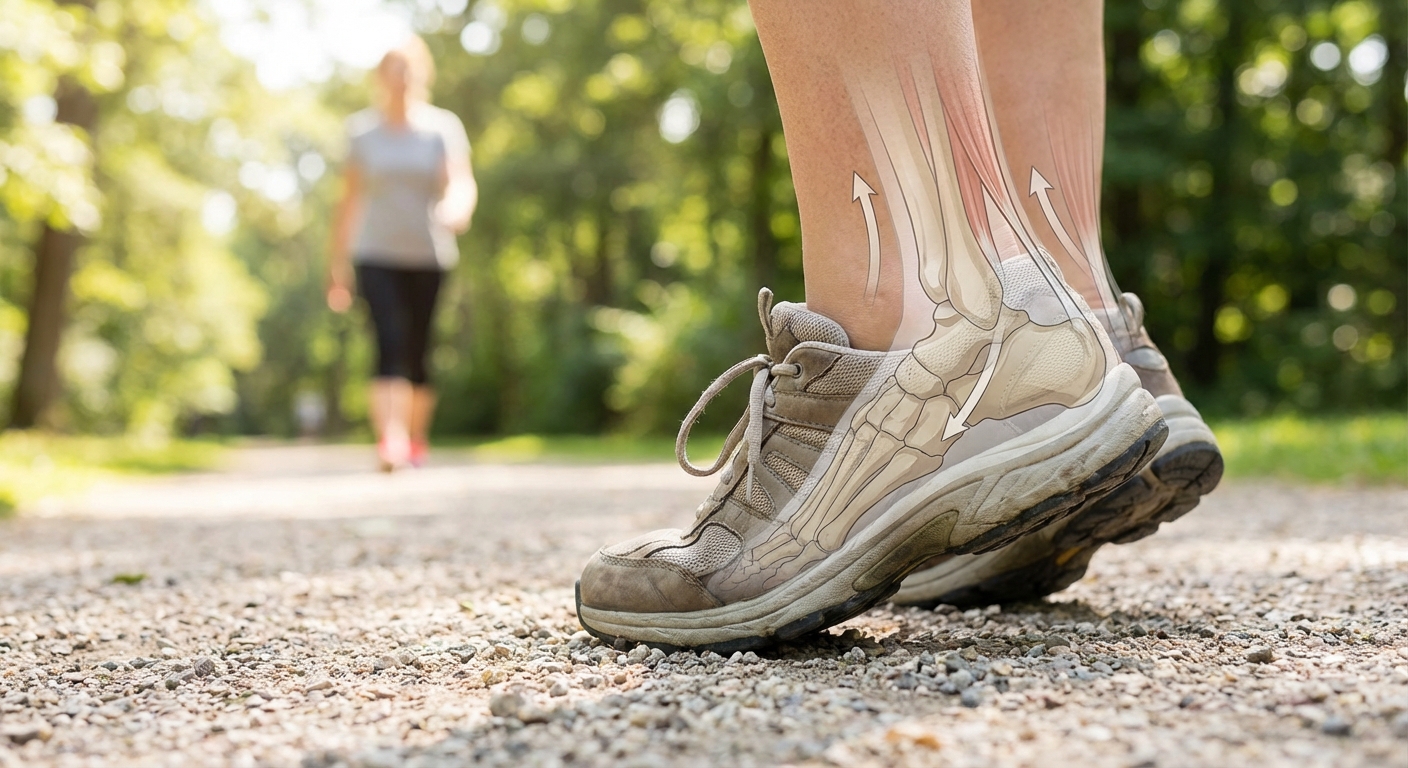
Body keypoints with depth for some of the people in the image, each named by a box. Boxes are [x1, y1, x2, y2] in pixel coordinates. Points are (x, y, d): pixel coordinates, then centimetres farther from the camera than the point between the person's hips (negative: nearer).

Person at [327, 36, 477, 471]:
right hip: (376, 256, 0)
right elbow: (350, 198, 8)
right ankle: (389, 441, -25)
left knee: (418, 352, 7)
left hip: (429, 256, 1)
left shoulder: (443, 128, 1)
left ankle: (416, 439, 27)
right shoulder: (362, 130, 5)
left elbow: (462, 182, -11)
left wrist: (458, 207, -35)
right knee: (389, 344, -17)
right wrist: (338, 263, 8)